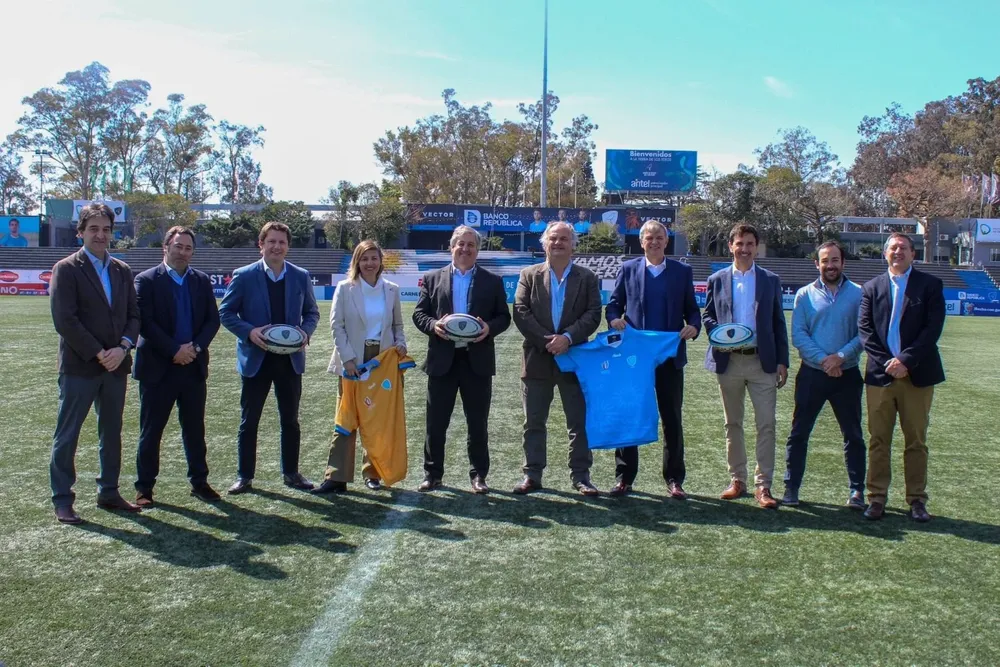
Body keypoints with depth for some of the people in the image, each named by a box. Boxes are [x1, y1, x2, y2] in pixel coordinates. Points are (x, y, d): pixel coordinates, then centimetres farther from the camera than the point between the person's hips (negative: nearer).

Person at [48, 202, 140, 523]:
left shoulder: (122, 270, 10)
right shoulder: (66, 269, -5)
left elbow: (133, 315, 9)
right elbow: (64, 320, -12)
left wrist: (123, 347, -8)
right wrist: (98, 353, -15)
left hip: (116, 365, 5)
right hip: (79, 366, -5)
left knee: (111, 432, 13)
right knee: (67, 435, 3)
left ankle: (108, 492, 24)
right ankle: (62, 500, 13)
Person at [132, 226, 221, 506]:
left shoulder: (202, 281, 9)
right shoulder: (146, 280, -4)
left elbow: (213, 320, 6)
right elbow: (144, 322, -11)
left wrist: (196, 347, -10)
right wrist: (175, 351, -17)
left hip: (194, 367, 4)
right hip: (158, 367, -3)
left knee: (194, 428, 11)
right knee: (151, 430, 5)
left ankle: (199, 481, 21)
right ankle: (144, 486, 15)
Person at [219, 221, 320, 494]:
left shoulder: (301, 276, 4)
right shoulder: (244, 276, -3)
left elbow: (311, 312, 11)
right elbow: (225, 312, -1)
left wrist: (305, 332, -9)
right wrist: (249, 331, -17)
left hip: (290, 359, 2)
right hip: (256, 358, -2)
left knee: (291, 420, 11)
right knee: (249, 421, 6)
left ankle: (291, 473, 23)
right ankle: (244, 476, 17)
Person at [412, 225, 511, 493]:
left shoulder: (493, 281, 8)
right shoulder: (432, 279, 9)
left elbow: (504, 316, 6)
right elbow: (419, 313, 6)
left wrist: (490, 327, -14)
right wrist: (433, 325, -15)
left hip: (478, 360, 0)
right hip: (443, 359, 0)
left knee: (478, 423, 7)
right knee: (436, 422, 6)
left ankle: (478, 475, 19)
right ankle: (432, 474, 19)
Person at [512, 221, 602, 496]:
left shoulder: (587, 278, 6)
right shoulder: (529, 275, 5)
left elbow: (593, 315, -4)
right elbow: (520, 313, -5)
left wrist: (568, 337, -18)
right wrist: (547, 340, -14)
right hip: (537, 358, 0)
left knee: (580, 422, 5)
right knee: (534, 422, 6)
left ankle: (580, 475, 15)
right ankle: (532, 475, 15)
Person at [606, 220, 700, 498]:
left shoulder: (682, 272, 8)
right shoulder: (628, 269, 6)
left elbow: (692, 309, 8)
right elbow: (614, 304, 8)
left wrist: (694, 326, -13)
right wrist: (614, 319, -14)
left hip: (670, 356, 0)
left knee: (672, 420, 6)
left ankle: (674, 480, 17)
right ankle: (624, 477, 15)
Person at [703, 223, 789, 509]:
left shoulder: (770, 280, 7)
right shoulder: (717, 280, 7)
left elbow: (778, 323, 6)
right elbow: (707, 315, 11)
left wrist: (782, 361, 0)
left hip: (762, 361, -1)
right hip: (729, 361, 1)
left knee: (766, 424, -4)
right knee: (733, 424, 10)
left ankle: (763, 485, 2)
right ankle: (737, 480, 20)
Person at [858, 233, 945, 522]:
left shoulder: (930, 285, 4)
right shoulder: (872, 287, 9)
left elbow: (933, 328, -5)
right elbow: (864, 329, 2)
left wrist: (906, 360, -14)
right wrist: (887, 362, -10)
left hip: (917, 374, -1)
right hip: (881, 374, 1)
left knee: (916, 441, 6)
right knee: (878, 440, 4)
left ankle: (917, 500, 15)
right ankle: (877, 497, 12)